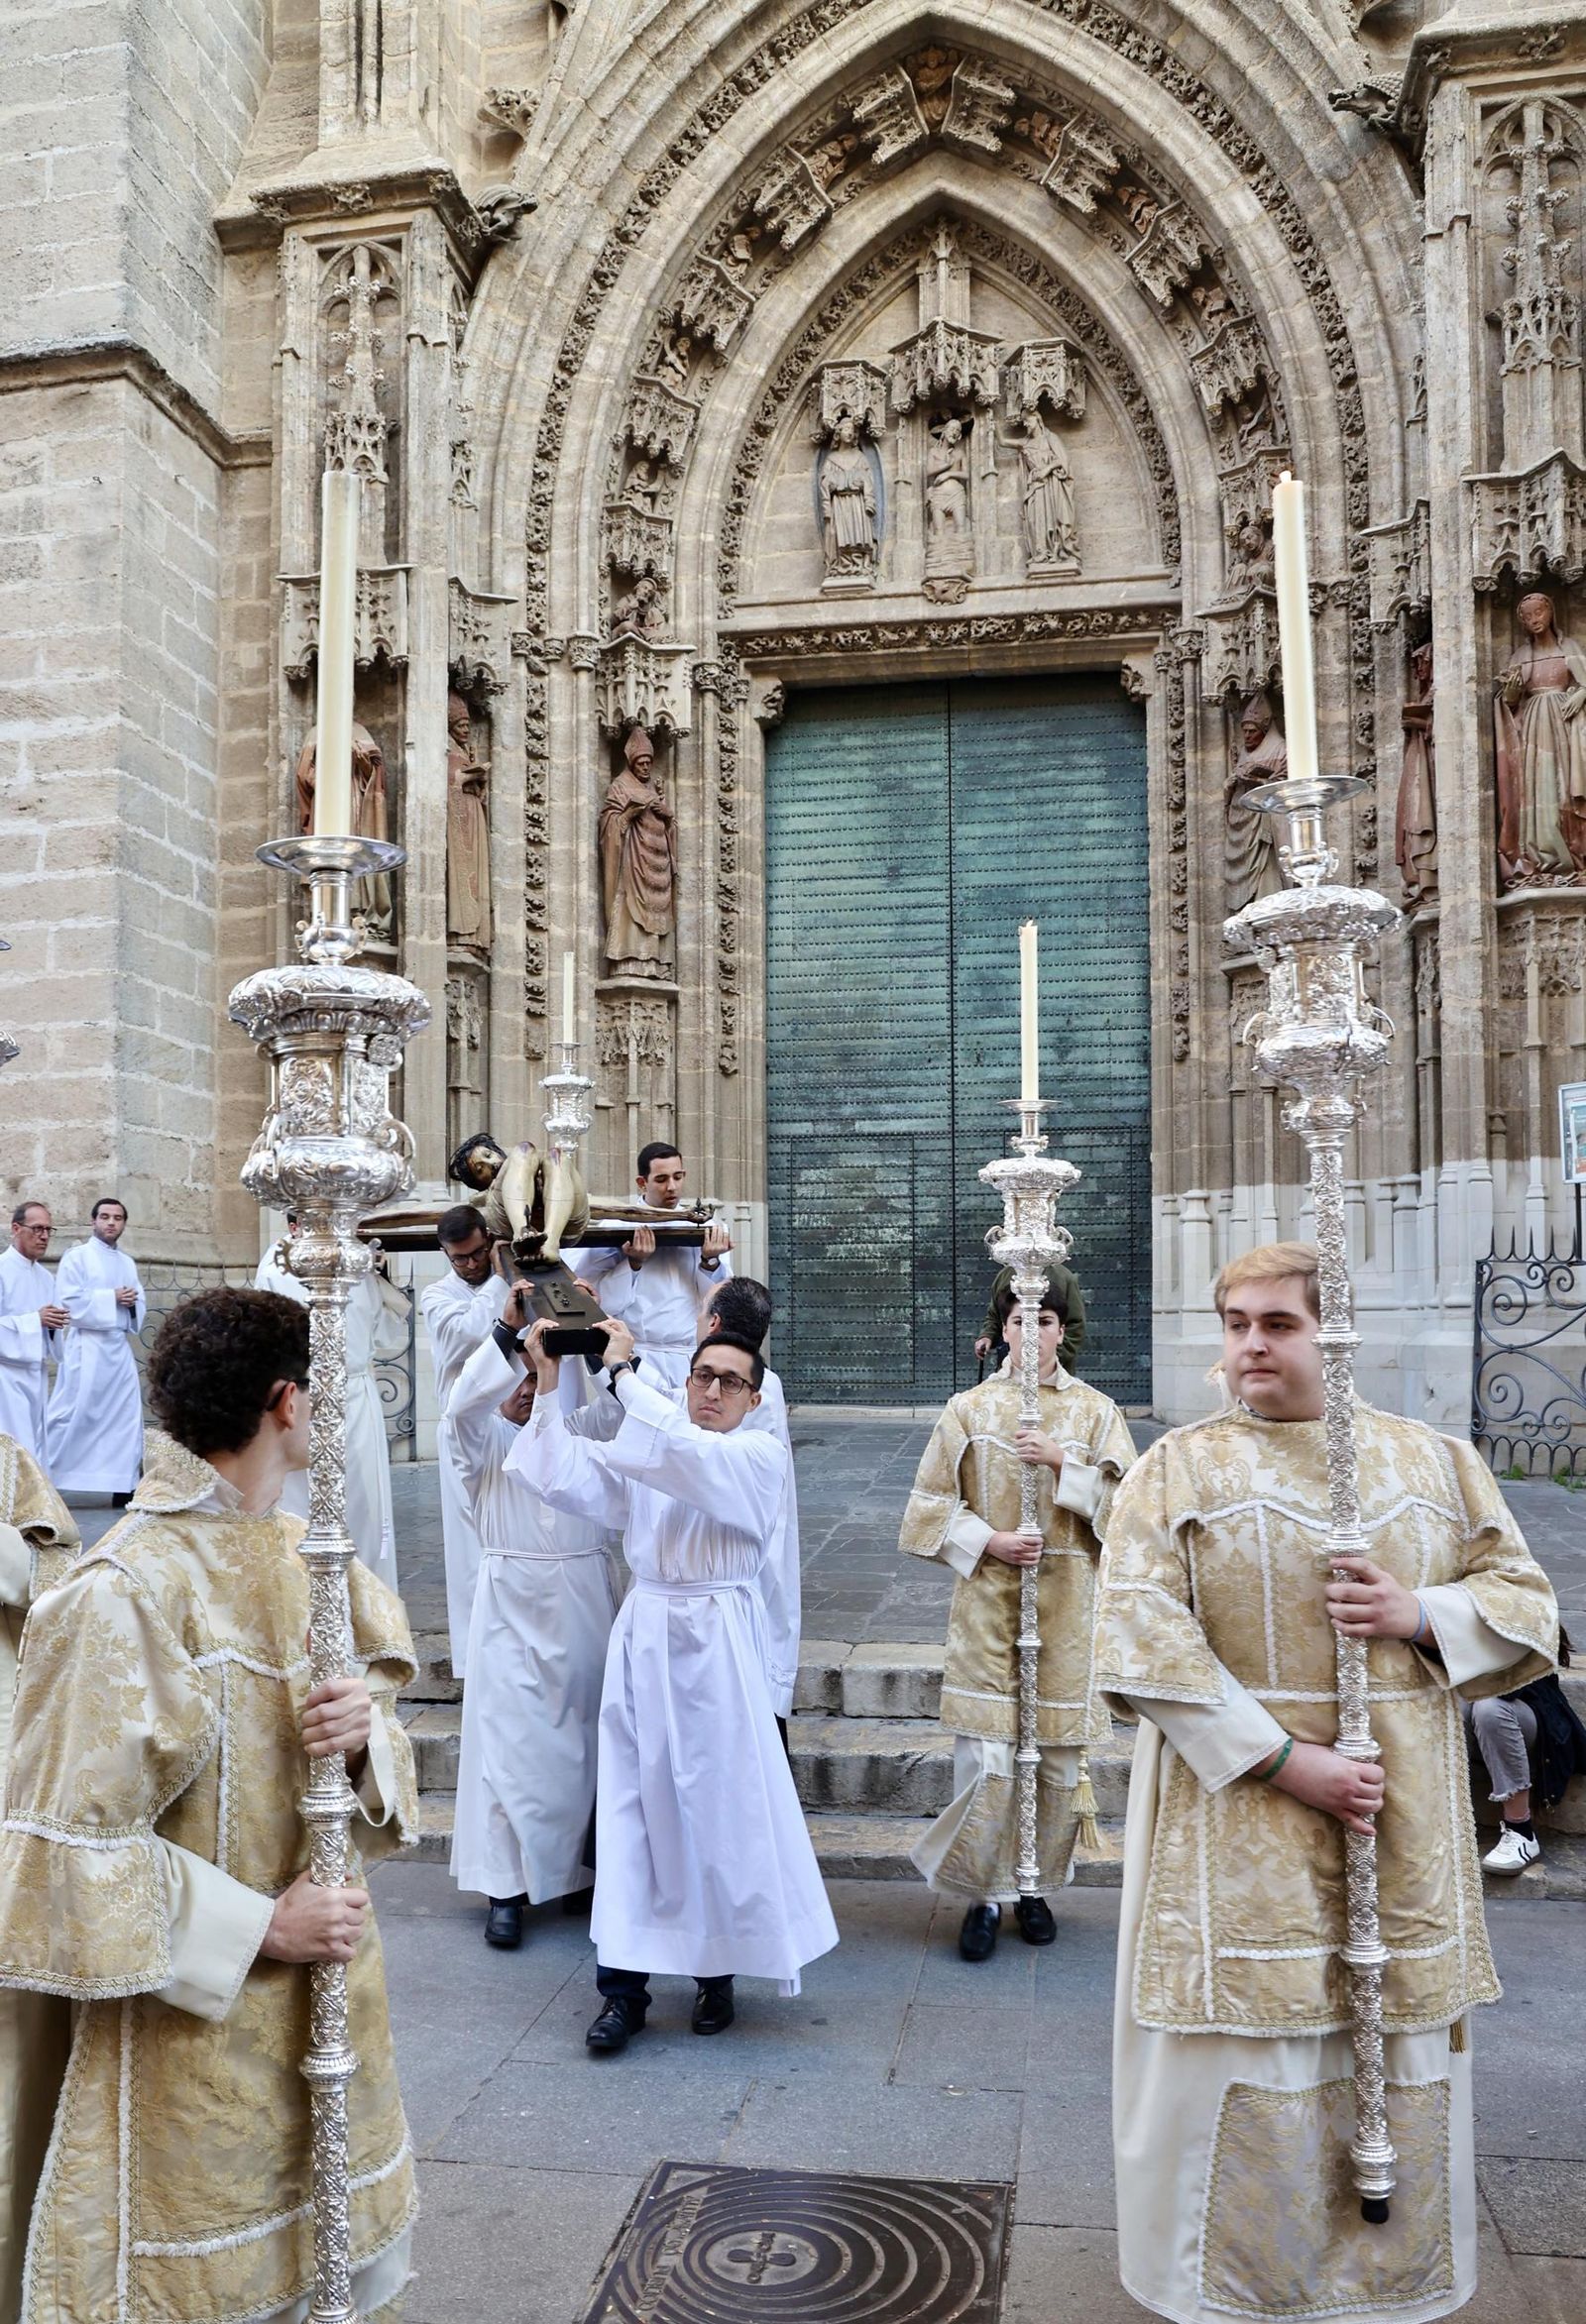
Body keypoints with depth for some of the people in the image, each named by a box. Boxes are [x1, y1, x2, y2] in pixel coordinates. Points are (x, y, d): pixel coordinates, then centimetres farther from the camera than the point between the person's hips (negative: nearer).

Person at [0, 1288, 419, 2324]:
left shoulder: (310, 1554, 0)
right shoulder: (126, 1594, -21)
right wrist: (259, 1928, -17)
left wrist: (367, 1725, -14)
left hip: (329, 1995, 6)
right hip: (199, 2024, -6)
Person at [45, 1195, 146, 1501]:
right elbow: (69, 1302, -13)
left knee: (126, 1416, 4)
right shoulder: (77, 1256, -2)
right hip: (87, 1347, -6)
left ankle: (123, 1485, 10)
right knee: (73, 1414, -7)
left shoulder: (127, 1263, 17)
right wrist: (111, 1298, -14)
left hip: (120, 1347, 6)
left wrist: (132, 1302, -6)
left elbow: (141, 1305, 16)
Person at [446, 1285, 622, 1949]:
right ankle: (506, 1885, 2)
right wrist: (506, 1330, -25)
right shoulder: (486, 1441, 4)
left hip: (585, 1600, 2)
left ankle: (598, 1864, 16)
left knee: (588, 1732, 4)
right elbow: (463, 1403, -16)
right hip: (513, 1601, -2)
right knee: (511, 1736, -3)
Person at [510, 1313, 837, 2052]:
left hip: (716, 1643, -3)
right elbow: (566, 1481, -3)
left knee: (721, 1802, 4)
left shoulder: (761, 1455, -4)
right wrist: (549, 1385, -10)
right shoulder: (643, 1452, 9)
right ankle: (625, 1983, 10)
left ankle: (718, 1970, 22)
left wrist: (621, 1371, -21)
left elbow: (688, 1453, -23)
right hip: (644, 1636, 3)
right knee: (632, 1803, 3)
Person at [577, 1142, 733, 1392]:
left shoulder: (705, 1228, 8)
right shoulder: (616, 1226, 1)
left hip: (694, 1360, 3)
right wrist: (634, 1263, -15)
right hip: (640, 1359, -3)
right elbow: (603, 1303, -5)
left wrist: (711, 1261, -11)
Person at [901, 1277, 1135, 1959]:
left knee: (1059, 1757, 6)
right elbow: (931, 1504, 4)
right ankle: (984, 1895, 12)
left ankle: (1035, 1887, 25)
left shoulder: (1096, 1411, 4)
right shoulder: (969, 1408, 4)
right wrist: (990, 1540, -10)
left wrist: (1061, 1462, -13)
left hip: (1066, 1603, 1)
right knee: (985, 1760, -6)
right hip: (987, 1602, -1)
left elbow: (1125, 1501, -1)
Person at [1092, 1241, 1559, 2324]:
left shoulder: (1439, 1462, 6)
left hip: (1405, 1832, 3)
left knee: (1402, 2065, 12)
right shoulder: (1180, 1470, -4)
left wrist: (1419, 1615, -12)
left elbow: (1529, 1606, 9)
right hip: (1238, 1837, -3)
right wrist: (1286, 1761, -17)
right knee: (1242, 2061, 3)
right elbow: (1141, 1639, -12)